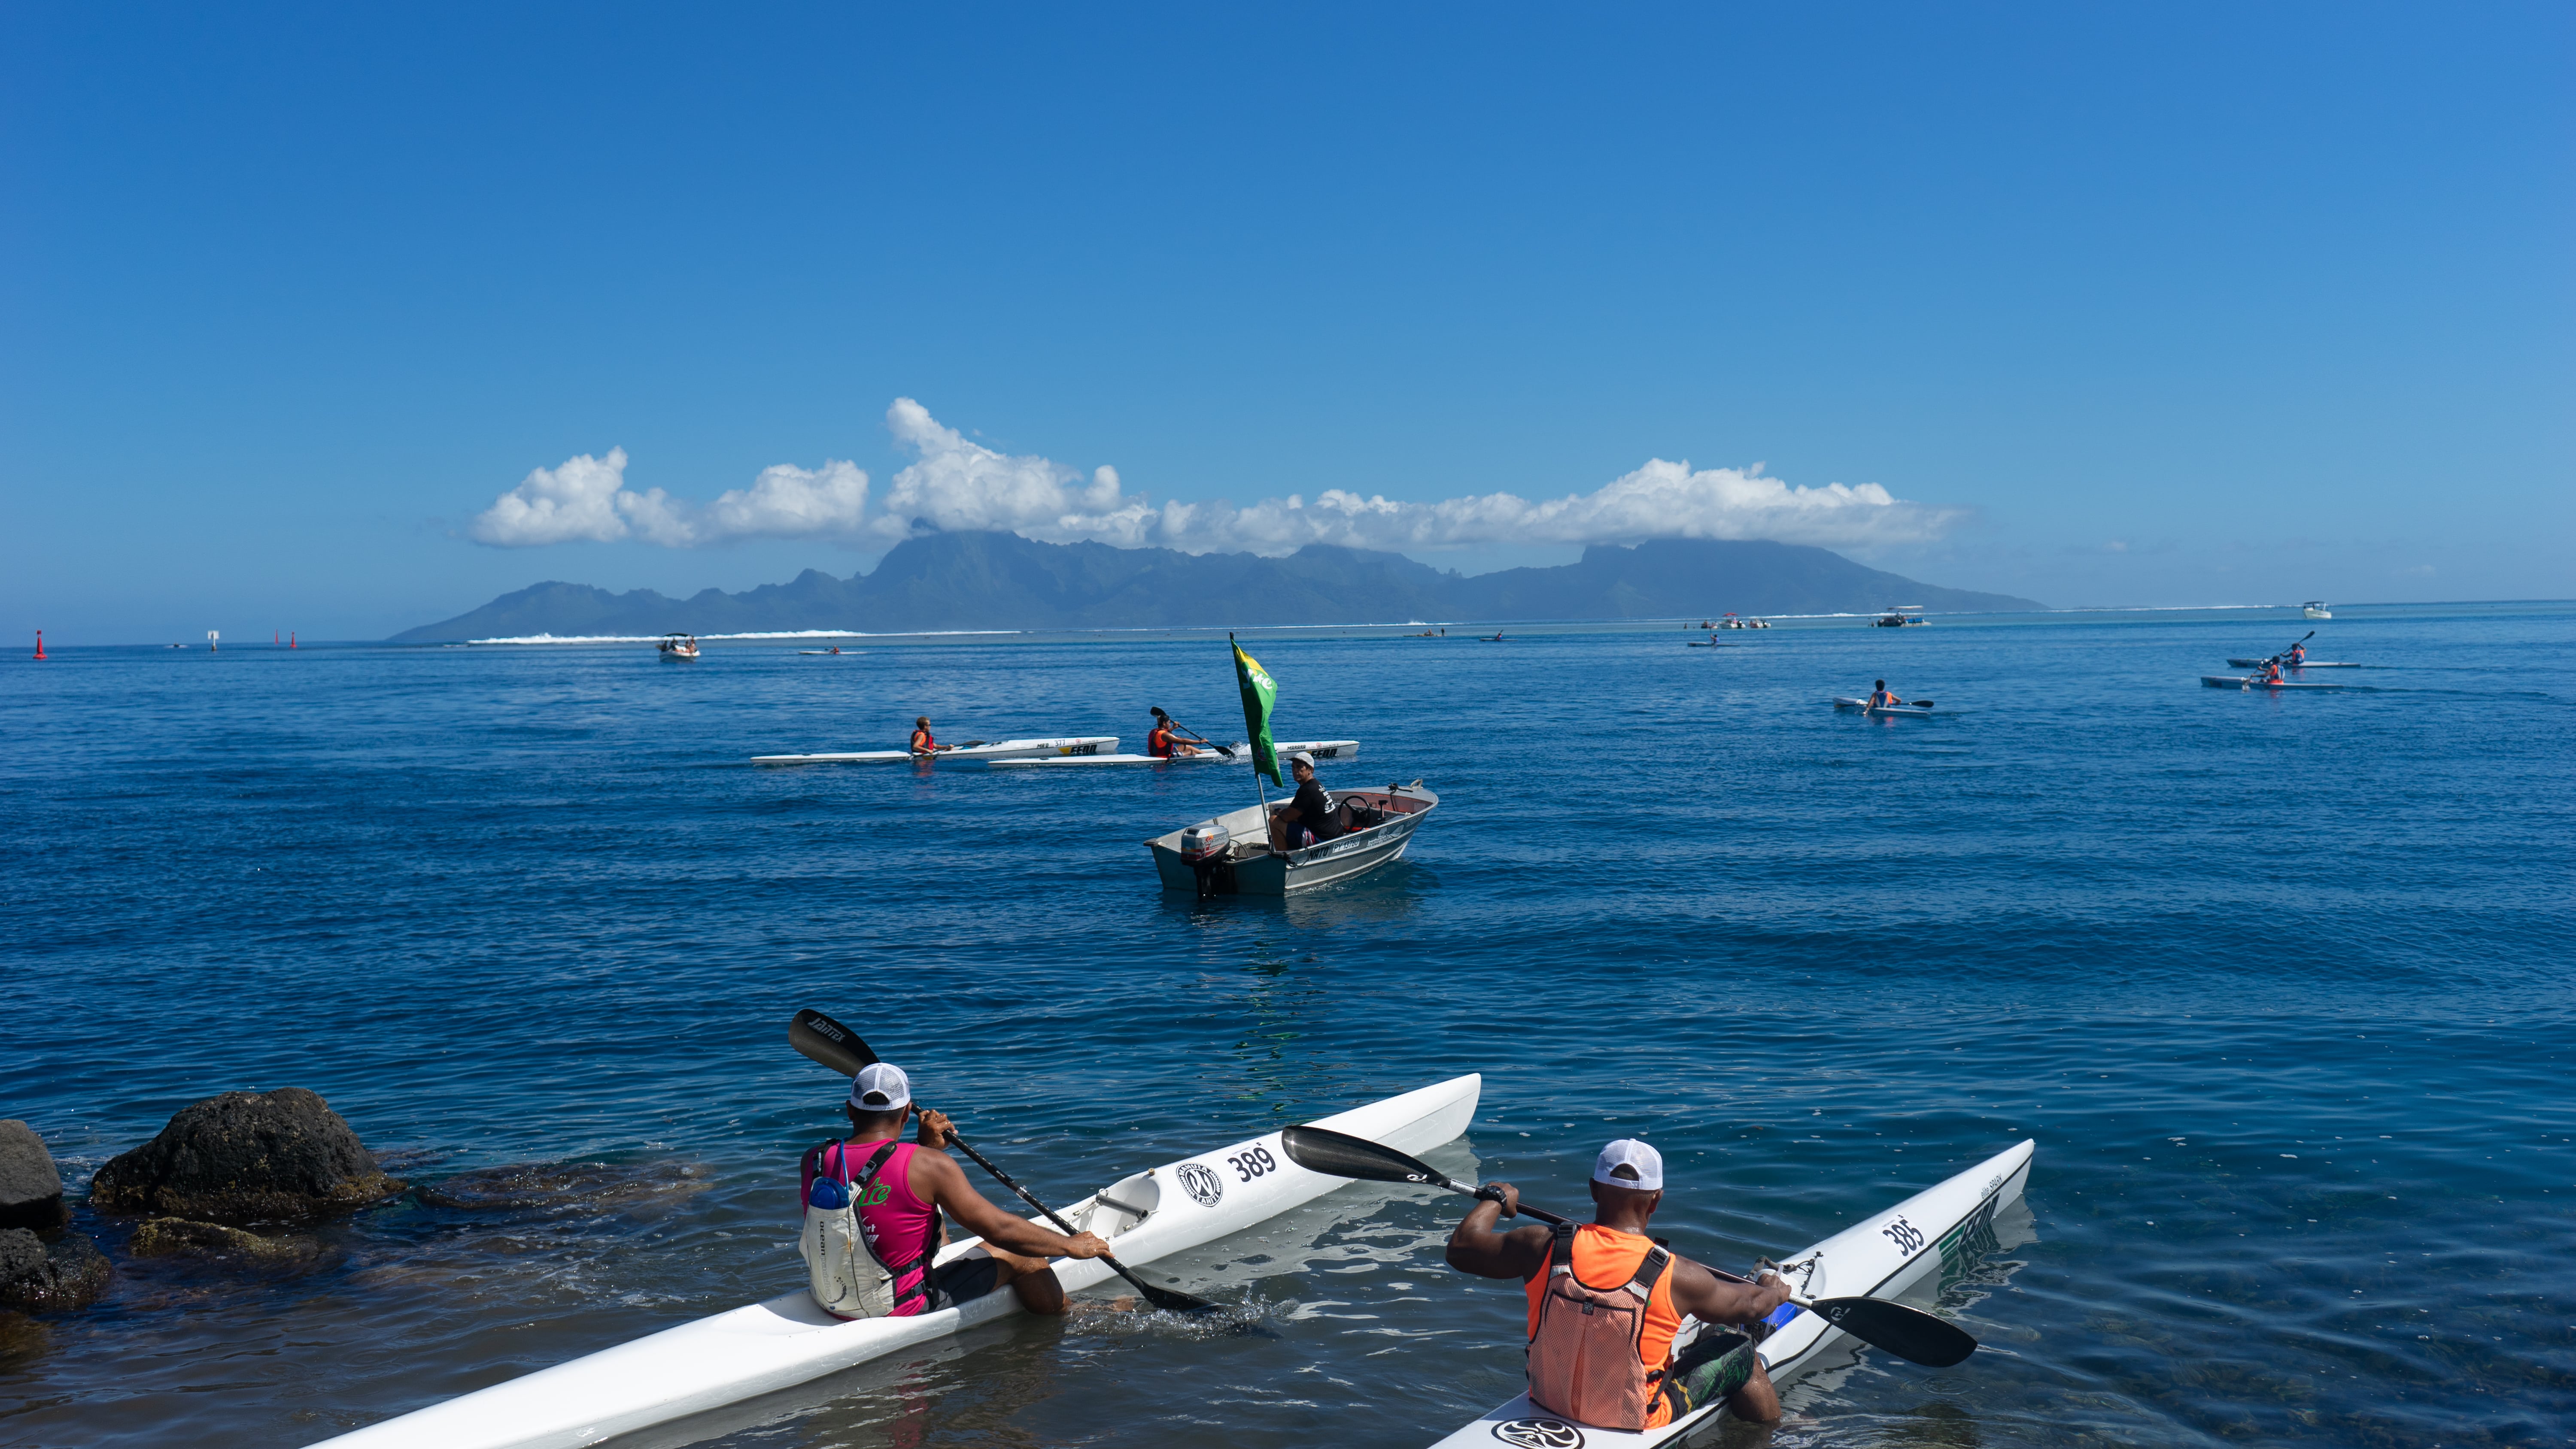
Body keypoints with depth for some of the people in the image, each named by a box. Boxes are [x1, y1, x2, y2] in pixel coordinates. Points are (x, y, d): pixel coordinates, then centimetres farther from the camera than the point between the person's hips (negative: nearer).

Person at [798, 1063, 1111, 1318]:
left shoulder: (814, 1162, -8)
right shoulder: (929, 1165, -21)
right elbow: (1000, 1230, -14)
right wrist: (1072, 1245, -1)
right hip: (906, 1310, -6)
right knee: (1017, 1255, 13)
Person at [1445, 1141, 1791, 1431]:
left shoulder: (1544, 1248, -19)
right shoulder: (1674, 1275, -24)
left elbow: (1460, 1250, -4)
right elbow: (1750, 1305, -4)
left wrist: (1495, 1198, 13)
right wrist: (1774, 1292, 19)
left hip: (1548, 1402, 4)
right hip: (1637, 1422, -4)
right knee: (1741, 1354, 17)